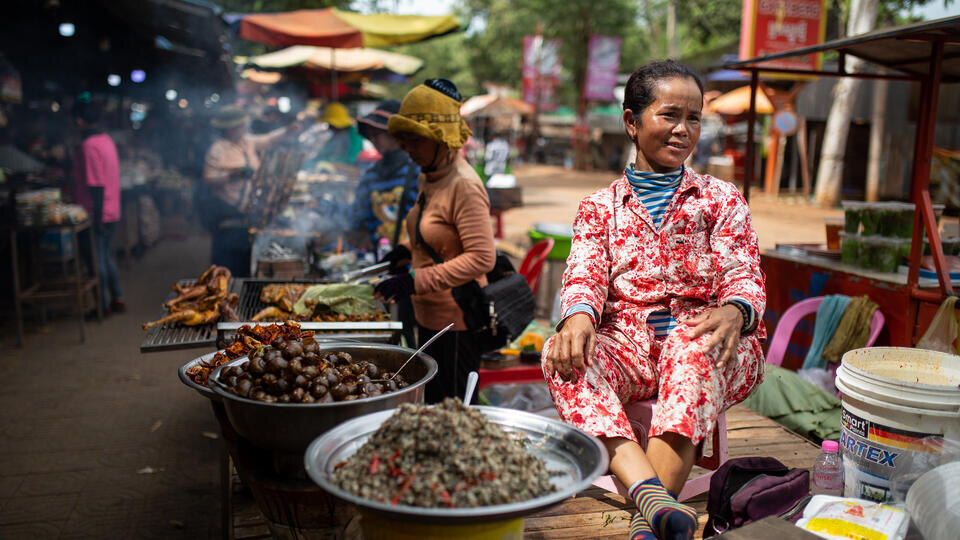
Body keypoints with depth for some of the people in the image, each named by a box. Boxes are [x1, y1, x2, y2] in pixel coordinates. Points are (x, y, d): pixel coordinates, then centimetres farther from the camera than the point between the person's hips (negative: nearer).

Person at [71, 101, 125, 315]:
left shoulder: (89, 146, -19)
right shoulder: (106, 139, 9)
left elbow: (96, 185, -22)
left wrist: (97, 218, -21)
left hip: (97, 215, -9)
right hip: (111, 211, 9)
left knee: (96, 260, 2)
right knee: (107, 257, 17)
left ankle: (103, 305, 11)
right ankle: (117, 299, 22)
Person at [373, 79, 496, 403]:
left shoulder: (463, 186, -20)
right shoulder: (429, 178, 9)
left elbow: (481, 258, -25)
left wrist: (416, 280, -26)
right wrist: (409, 253, 5)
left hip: (456, 323, -9)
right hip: (428, 319, 9)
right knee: (433, 404, 18)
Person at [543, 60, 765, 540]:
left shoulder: (721, 199, 16)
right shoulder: (599, 207, 17)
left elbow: (745, 275, 4)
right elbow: (585, 275, 2)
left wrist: (734, 311, -23)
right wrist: (578, 315, -25)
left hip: (700, 339, -1)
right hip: (626, 343, 1)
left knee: (693, 347, -37)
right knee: (561, 360, -31)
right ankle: (653, 496, -48)